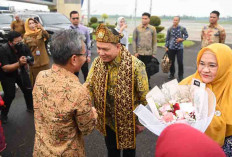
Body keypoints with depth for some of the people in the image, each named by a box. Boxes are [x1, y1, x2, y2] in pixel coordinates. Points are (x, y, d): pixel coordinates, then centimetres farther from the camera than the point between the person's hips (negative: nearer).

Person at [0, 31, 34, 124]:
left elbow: (32, 62, -7)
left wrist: (29, 60, -31)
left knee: (28, 90, 0)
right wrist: (18, 64, -45)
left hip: (20, 72, 4)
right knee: (10, 95, -10)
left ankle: (30, 107, 25)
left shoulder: (24, 47, -15)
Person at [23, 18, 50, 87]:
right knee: (34, 81, 5)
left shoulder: (40, 32, 1)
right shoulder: (26, 36, 2)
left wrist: (42, 29, -37)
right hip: (33, 62, 0)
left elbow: (47, 37, -21)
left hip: (44, 61, 0)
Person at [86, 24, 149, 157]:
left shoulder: (135, 65, -25)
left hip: (128, 120, -4)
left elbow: (144, 97, -16)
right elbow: (88, 86, -6)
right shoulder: (97, 62, -10)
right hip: (107, 119, 4)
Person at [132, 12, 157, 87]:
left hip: (149, 53, 0)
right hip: (139, 53, 0)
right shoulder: (137, 28, 3)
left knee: (148, 69, 6)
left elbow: (155, 42, 4)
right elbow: (134, 41, 2)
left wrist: (154, 53, -1)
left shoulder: (152, 29, 3)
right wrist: (135, 52, -5)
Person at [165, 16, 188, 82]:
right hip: (171, 48, 2)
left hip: (179, 48, -1)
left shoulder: (182, 28, -4)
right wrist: (166, 47, 4)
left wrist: (182, 39, -10)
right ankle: (172, 74, 30)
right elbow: (167, 38, 6)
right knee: (171, 61, 10)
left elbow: (186, 35, 8)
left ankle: (180, 76, 13)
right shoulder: (170, 29, -1)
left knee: (180, 62, -3)